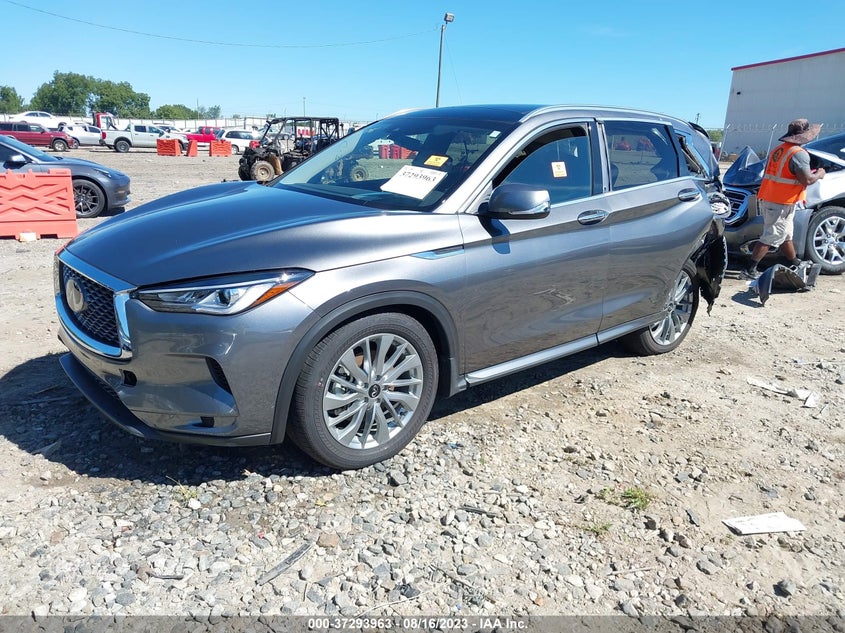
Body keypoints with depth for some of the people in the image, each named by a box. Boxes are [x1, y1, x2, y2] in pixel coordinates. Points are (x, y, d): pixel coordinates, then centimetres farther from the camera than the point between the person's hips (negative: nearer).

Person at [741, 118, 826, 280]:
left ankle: (796, 265, 33)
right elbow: (807, 180, -18)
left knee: (786, 235, 20)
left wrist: (810, 174, 21)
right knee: (771, 237, -7)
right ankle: (750, 270, -9)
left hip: (768, 200, 9)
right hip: (781, 204, -9)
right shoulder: (799, 154, -15)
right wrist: (819, 174, 2)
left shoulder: (778, 150, 13)